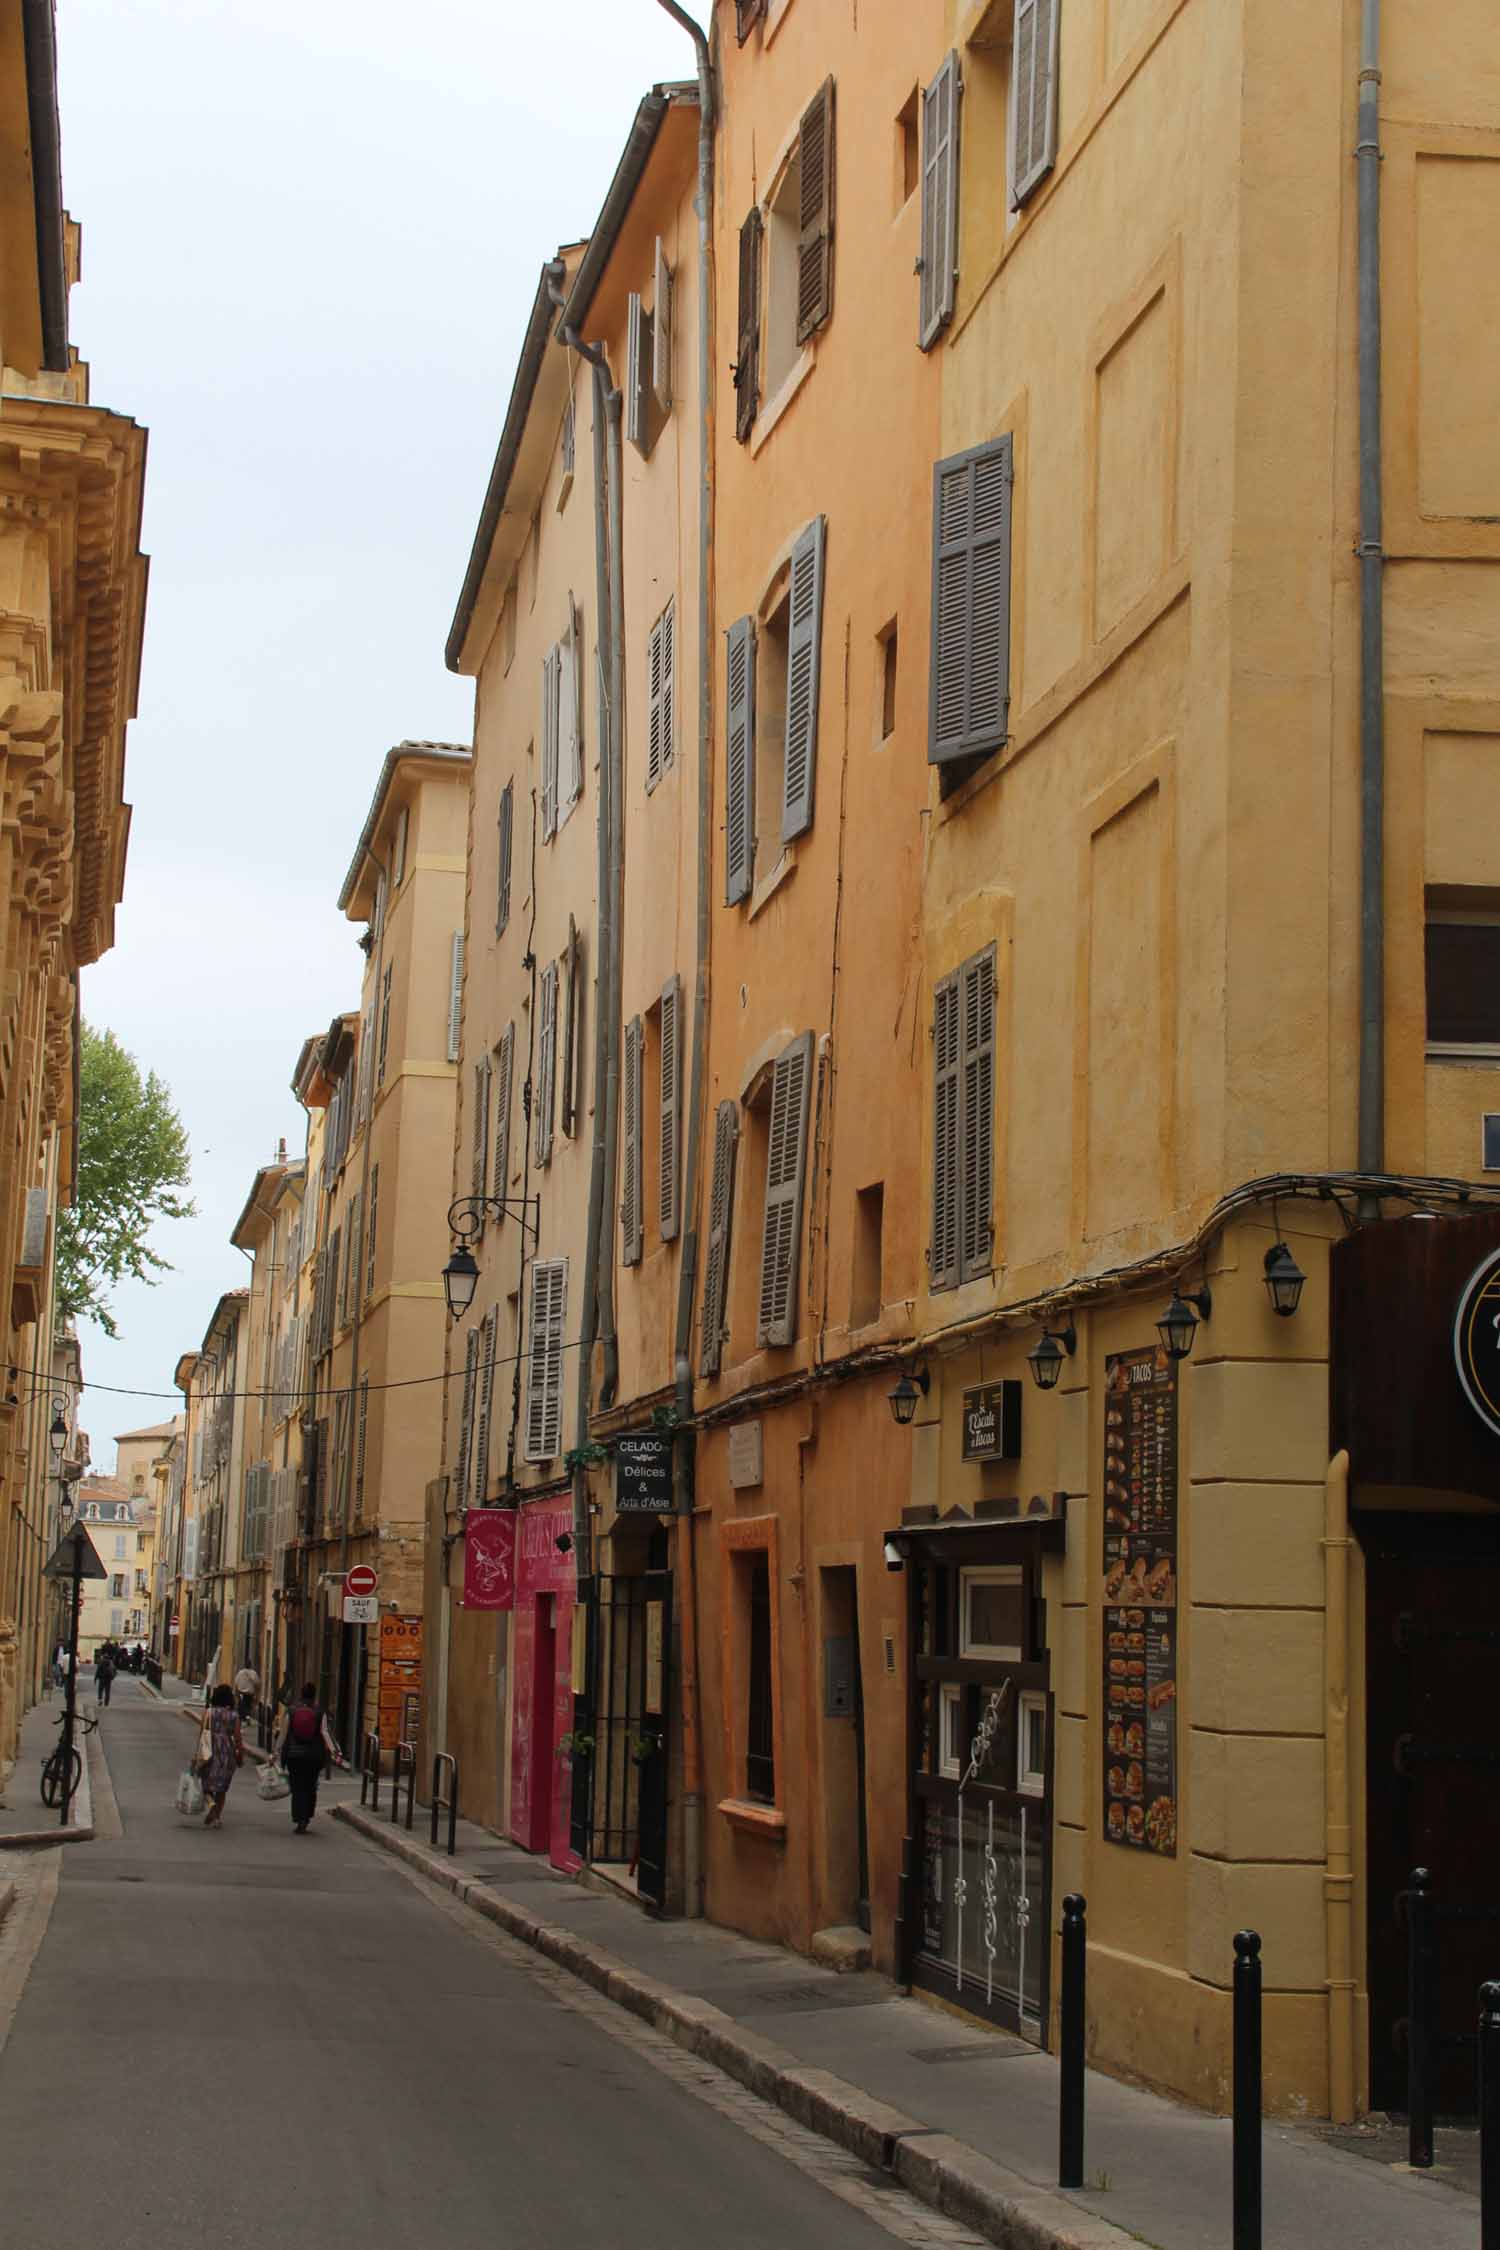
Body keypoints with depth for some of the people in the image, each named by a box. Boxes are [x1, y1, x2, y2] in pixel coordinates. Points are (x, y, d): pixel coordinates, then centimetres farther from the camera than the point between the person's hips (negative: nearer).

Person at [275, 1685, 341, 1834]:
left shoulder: (291, 1711, -2)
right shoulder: (320, 1713, -2)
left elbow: (283, 1734, 0)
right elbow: (324, 1733, -11)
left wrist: (277, 1751, 6)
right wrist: (333, 1751, -15)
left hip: (294, 1755, -1)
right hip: (314, 1756, 1)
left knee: (298, 1789, 3)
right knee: (310, 1788, 15)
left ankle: (299, 1821, -7)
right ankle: (305, 1819, 16)